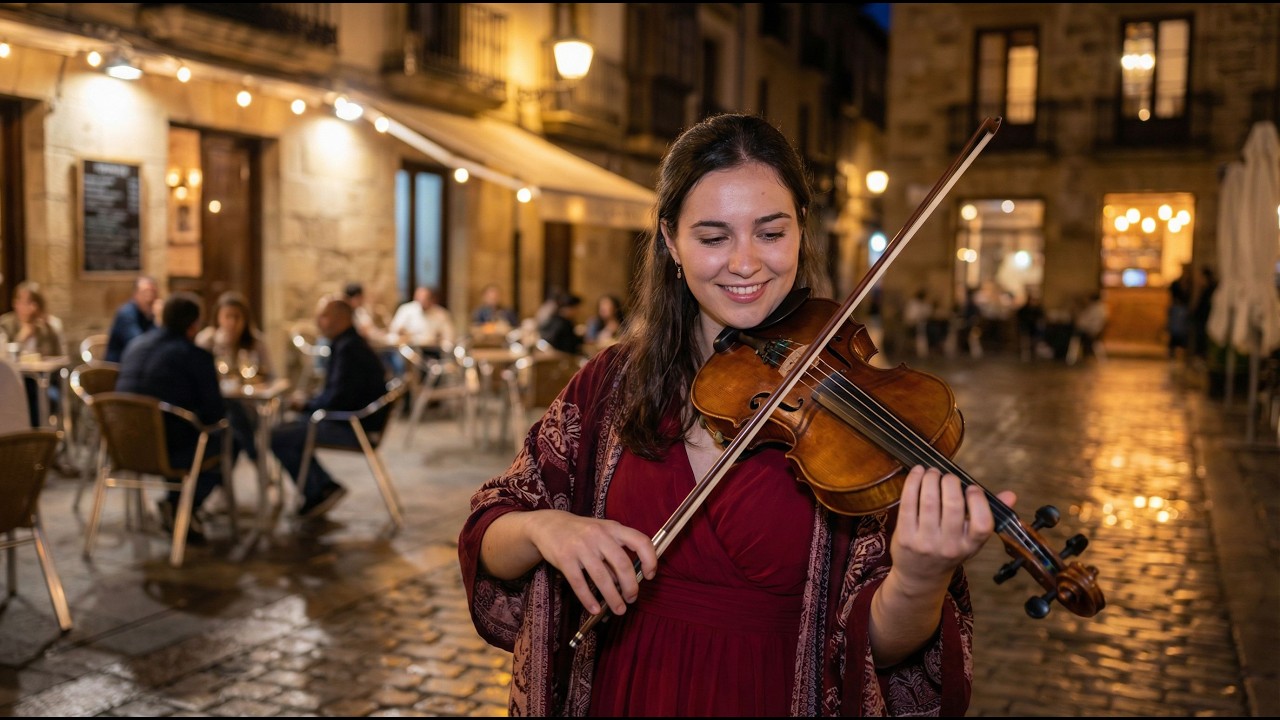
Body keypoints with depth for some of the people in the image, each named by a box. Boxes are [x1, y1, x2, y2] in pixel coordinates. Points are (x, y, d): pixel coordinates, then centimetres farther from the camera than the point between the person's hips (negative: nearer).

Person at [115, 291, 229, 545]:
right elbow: (216, 413, -9)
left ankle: (178, 505, 20)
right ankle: (181, 504, 4)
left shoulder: (135, 345, 11)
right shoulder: (197, 355, -10)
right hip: (169, 450, -7)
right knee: (228, 441, 18)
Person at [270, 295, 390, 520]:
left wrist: (306, 404, -9)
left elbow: (338, 398, -25)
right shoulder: (346, 344, 14)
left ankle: (315, 495, 2)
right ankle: (325, 487, 16)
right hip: (350, 420, 11)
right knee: (287, 430, 21)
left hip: (355, 427, -11)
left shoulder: (349, 348, -20)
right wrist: (308, 402, 4)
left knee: (278, 438, -14)